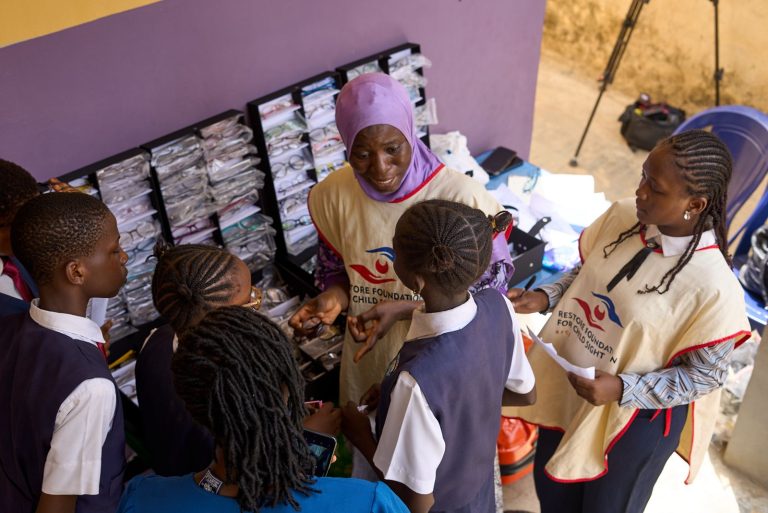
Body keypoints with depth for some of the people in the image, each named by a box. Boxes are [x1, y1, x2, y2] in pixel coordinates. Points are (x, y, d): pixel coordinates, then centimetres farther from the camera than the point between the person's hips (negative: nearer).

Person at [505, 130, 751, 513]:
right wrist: (544, 298, -11)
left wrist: (623, 389, -27)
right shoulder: (622, 216, -13)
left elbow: (705, 375, -18)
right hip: (565, 390, 5)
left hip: (634, 419, -5)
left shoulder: (714, 287, -29)